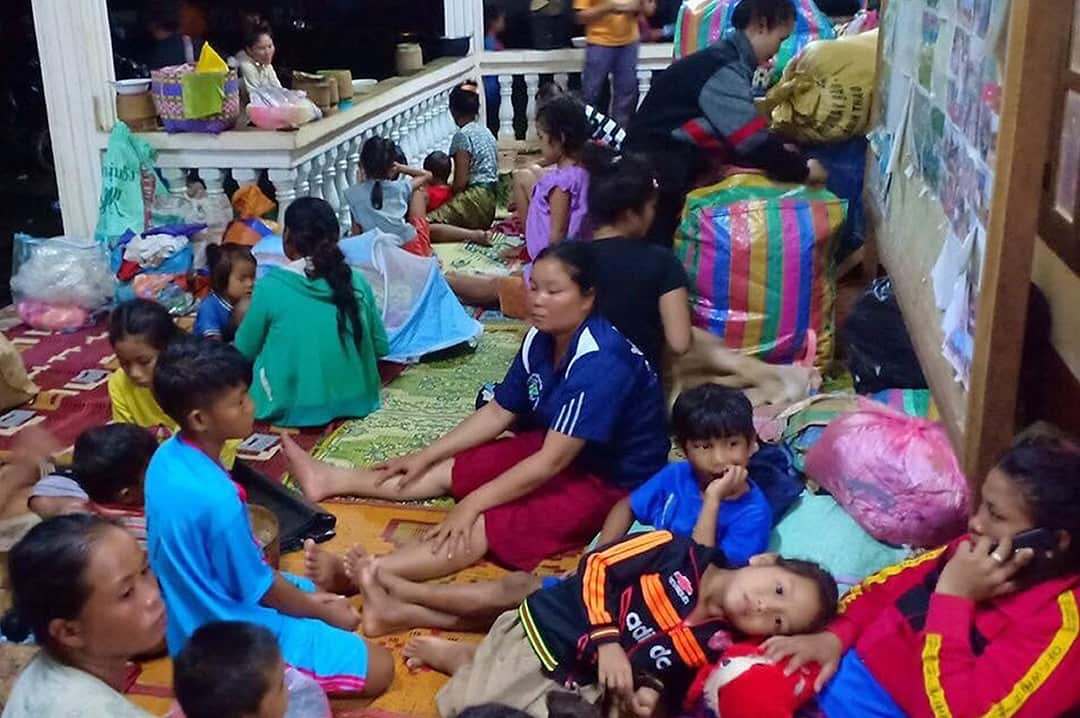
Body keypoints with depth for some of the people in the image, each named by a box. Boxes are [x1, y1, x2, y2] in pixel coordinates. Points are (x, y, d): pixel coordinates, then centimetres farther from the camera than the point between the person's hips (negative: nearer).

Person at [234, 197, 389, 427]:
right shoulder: (357, 282, -5)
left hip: (292, 410, -4)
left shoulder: (270, 286, -15)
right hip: (356, 402, 4)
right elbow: (381, 347, 3)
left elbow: (244, 351, -2)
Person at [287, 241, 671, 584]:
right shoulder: (541, 339, -3)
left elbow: (551, 462, -29)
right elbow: (499, 413, 7)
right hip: (560, 448, 9)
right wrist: (425, 455, 7)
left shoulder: (599, 364, -30)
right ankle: (331, 479, 15)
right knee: (446, 469, 6)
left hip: (611, 483, -9)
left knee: (483, 528, -26)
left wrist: (472, 504, -24)